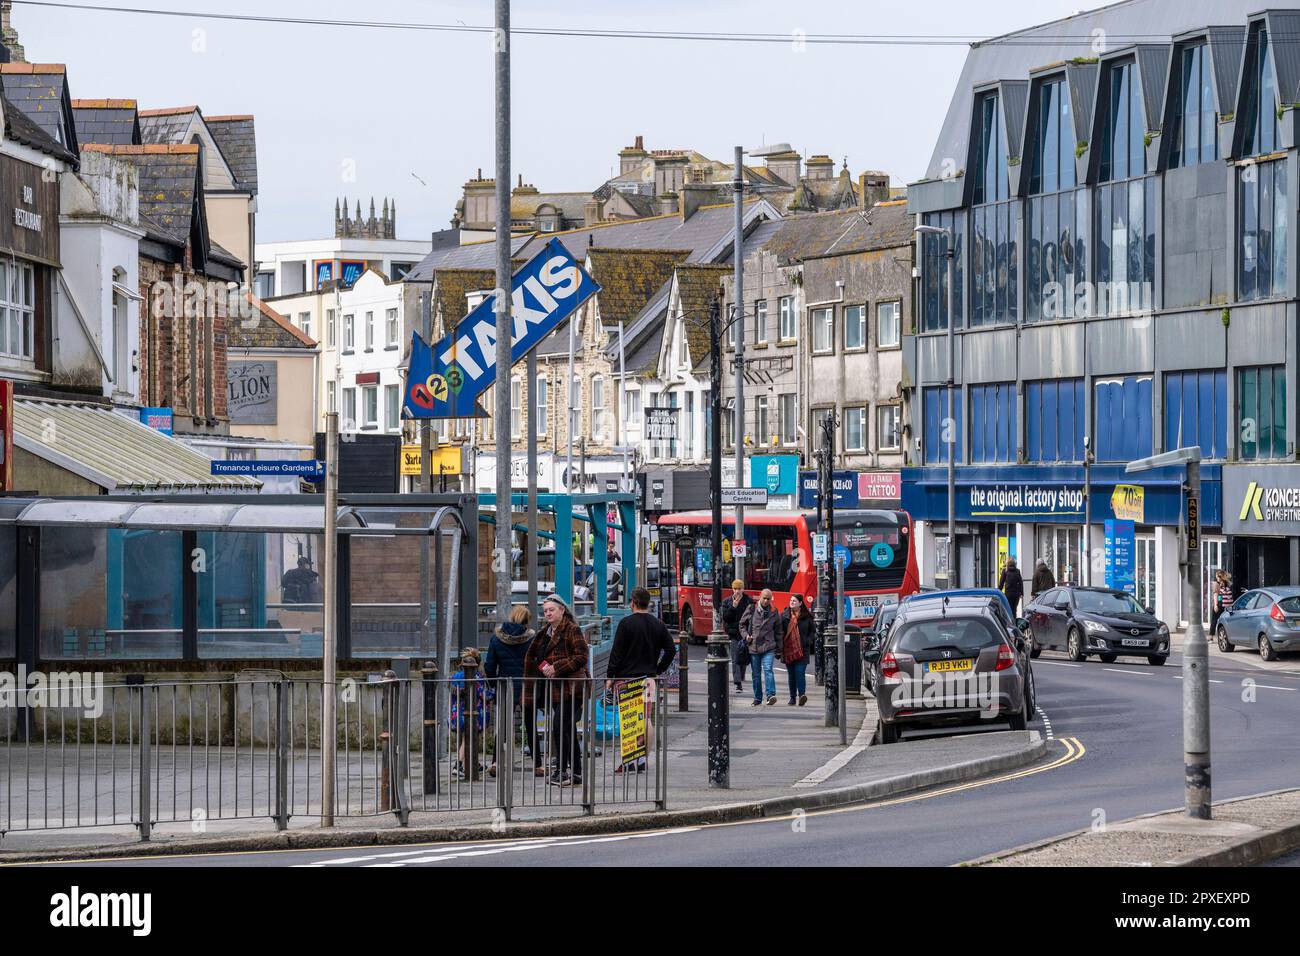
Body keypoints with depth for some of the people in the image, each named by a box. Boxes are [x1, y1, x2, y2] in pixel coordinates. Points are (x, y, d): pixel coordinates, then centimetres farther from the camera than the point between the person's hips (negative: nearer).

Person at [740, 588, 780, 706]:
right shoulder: (751, 610, 4)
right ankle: (757, 698, 16)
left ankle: (771, 695, -26)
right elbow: (742, 624, 15)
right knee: (756, 674, 8)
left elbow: (778, 631, 14)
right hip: (753, 647, 1)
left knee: (768, 670, -18)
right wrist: (746, 635, -3)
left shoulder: (774, 613, 6)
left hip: (768, 647, -1)